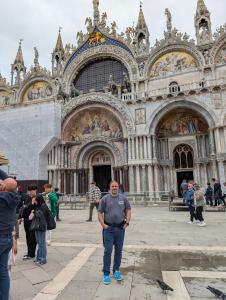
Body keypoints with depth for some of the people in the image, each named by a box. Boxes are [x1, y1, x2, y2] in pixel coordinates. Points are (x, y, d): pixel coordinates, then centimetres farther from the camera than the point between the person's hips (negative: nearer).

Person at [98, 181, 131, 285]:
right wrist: (103, 224, -8)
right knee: (108, 251, 1)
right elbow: (100, 212, 0)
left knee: (119, 251, 13)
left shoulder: (123, 198, 2)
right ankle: (106, 274, 14)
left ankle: (116, 271, 30)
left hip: (120, 228, 2)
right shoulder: (105, 199, -3)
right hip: (108, 228, -2)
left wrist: (127, 222, -1)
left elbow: (128, 210, 7)